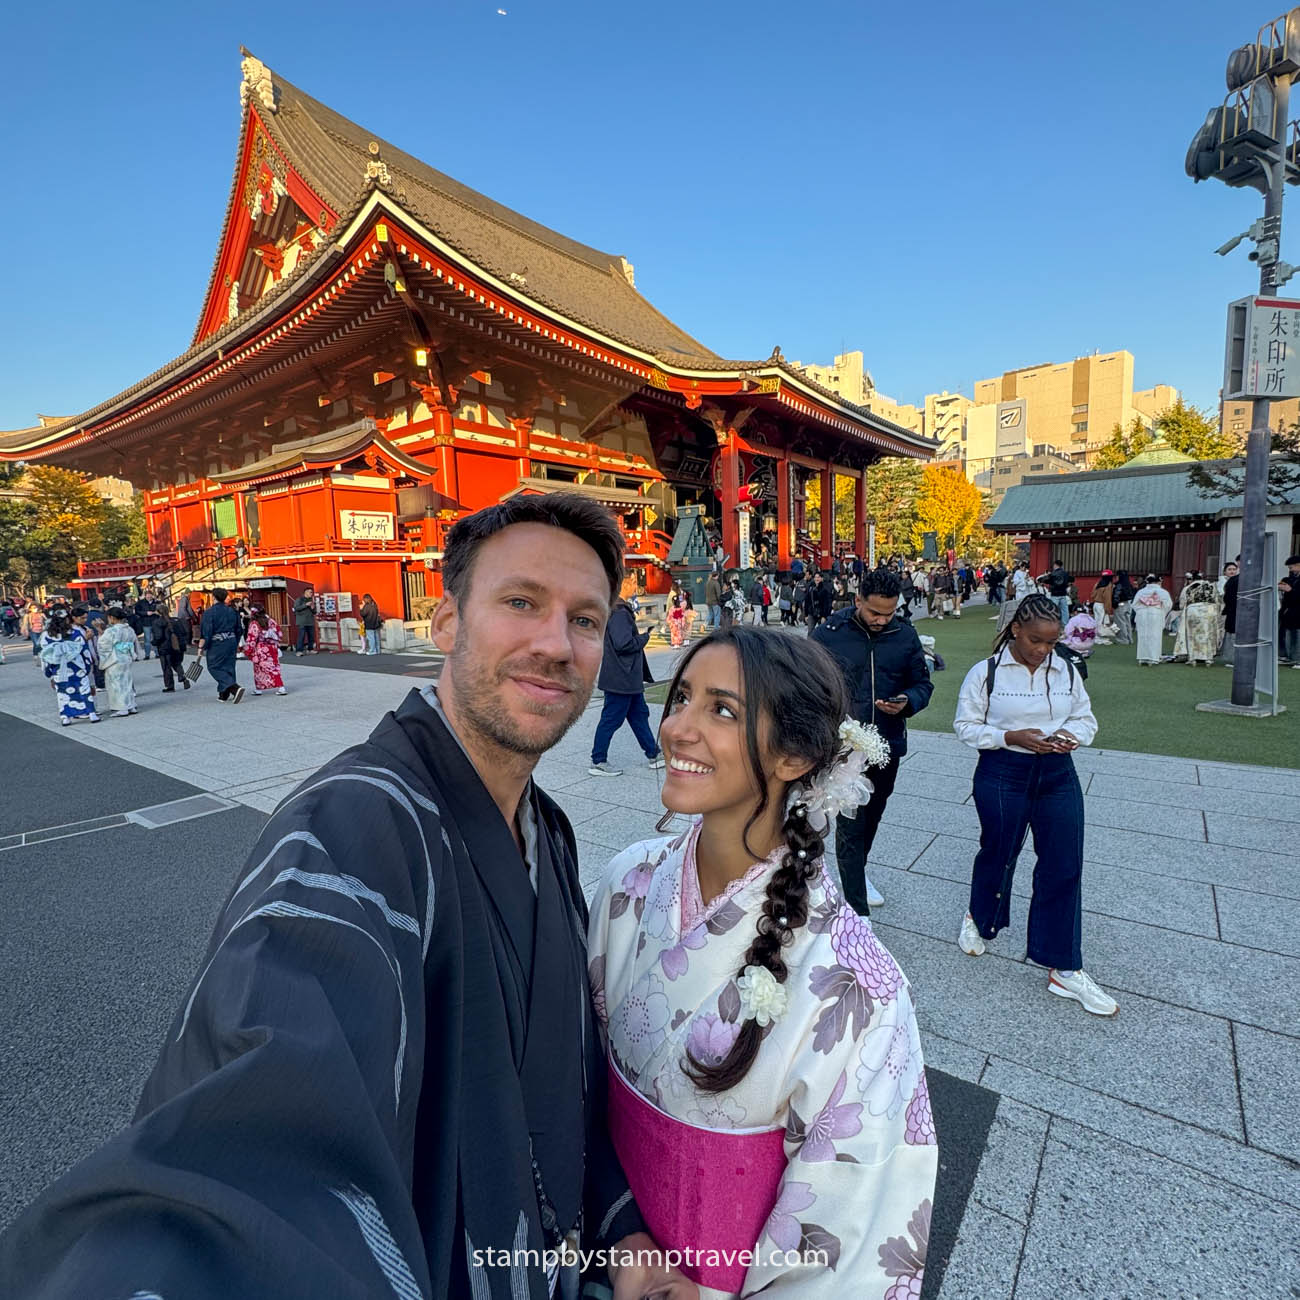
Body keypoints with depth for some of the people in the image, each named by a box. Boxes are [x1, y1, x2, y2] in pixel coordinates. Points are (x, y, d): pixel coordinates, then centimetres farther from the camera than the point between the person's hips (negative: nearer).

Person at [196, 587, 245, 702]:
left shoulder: (209, 612, -10)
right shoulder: (232, 611, 8)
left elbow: (206, 632, -13)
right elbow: (238, 630, 14)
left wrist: (201, 647, -6)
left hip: (217, 644, -6)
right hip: (231, 642, 6)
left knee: (214, 667, 1)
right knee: (228, 667, 11)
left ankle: (235, 688, -17)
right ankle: (223, 695, 16)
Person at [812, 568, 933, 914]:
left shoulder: (906, 635, -2)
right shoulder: (829, 633, -12)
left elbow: (922, 684, 7)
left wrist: (907, 702, -15)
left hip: (888, 745, 4)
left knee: (871, 818, 23)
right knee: (850, 827, -3)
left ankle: (857, 871, 48)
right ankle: (858, 912, 8)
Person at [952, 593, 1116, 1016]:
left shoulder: (1067, 672, 2)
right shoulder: (986, 672, -8)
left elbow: (1086, 719, 11)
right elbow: (966, 726, -6)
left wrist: (1071, 735, -11)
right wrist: (1011, 737, -20)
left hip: (1058, 775, 3)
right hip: (1002, 775, -3)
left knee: (1064, 867, 2)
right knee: (997, 854, 12)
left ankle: (1064, 969, 15)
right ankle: (978, 919, 43)